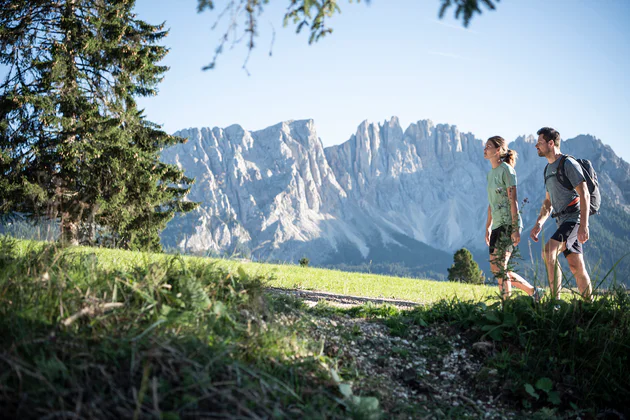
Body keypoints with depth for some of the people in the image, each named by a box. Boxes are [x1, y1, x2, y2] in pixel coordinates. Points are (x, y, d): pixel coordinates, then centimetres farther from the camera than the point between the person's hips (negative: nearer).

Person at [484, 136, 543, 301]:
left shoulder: (506, 170, -8)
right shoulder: (491, 172, 17)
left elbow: (513, 200, -13)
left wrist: (516, 229, -17)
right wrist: (488, 227, 19)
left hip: (508, 225, -9)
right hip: (498, 225, 9)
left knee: (498, 267, -11)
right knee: (497, 269, 6)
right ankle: (533, 292, 19)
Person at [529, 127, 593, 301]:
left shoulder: (569, 164, -8)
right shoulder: (548, 169, 19)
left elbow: (585, 195, -15)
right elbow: (548, 202, 25)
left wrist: (583, 225, -23)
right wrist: (538, 224, 12)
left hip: (574, 218, -9)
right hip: (562, 221, 9)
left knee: (549, 250, -26)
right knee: (576, 267, 8)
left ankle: (555, 299, -25)